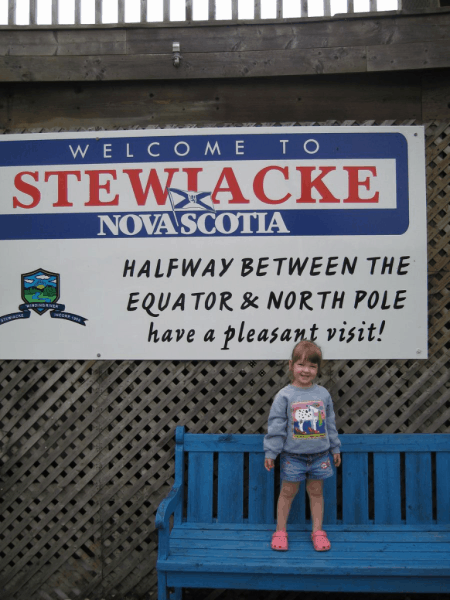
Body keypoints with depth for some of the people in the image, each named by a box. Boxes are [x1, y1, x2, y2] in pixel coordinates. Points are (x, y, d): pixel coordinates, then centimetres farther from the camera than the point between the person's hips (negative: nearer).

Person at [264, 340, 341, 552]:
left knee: (316, 491, 12)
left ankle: (318, 531, 25)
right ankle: (280, 531, 21)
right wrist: (270, 452, -8)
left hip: (319, 454, 3)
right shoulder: (284, 396, -10)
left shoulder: (323, 394, 0)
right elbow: (276, 426, -8)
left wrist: (335, 448, 13)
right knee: (288, 491, 8)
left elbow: (330, 423, 9)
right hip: (293, 455, -2)